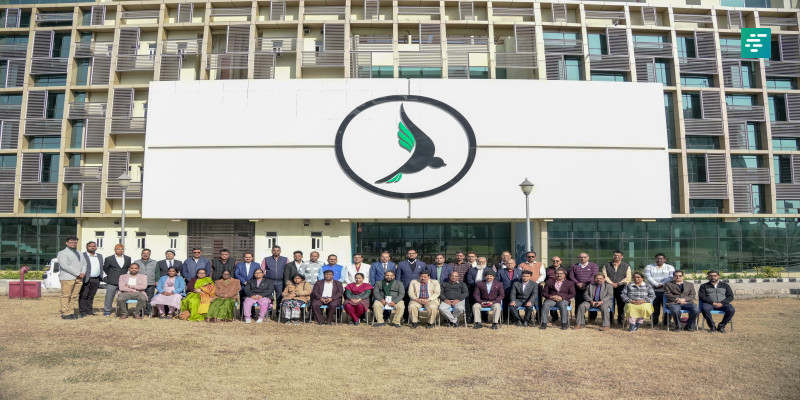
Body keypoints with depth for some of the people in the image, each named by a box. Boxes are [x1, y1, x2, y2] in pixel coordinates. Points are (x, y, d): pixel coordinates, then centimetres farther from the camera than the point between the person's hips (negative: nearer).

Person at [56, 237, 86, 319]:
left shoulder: (79, 253, 21)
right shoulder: (62, 253, -2)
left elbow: (84, 263, 20)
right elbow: (65, 265, -13)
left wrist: (83, 272, -1)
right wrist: (78, 274, -15)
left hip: (79, 278, 6)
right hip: (67, 278, -6)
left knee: (74, 296, 6)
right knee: (66, 296, -4)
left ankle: (71, 312, 10)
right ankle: (65, 314, -2)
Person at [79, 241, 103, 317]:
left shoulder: (100, 256, 16)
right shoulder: (82, 255, -3)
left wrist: (101, 279, 13)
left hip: (96, 280, 5)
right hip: (85, 279, -5)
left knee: (91, 296, 11)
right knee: (83, 296, -1)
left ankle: (89, 310, 18)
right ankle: (82, 311, 4)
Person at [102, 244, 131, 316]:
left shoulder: (128, 259, 9)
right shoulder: (109, 259, 1)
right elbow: (104, 268, 11)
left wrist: (124, 274, 11)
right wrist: (110, 275, 8)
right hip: (112, 283, -2)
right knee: (109, 297, 0)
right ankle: (107, 311, 12)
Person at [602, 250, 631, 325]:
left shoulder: (626, 266, 10)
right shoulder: (606, 265, 12)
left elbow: (628, 278, 2)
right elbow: (604, 276, 4)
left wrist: (618, 284, -8)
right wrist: (611, 283, -10)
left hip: (621, 289, -1)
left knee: (621, 305, 1)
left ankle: (620, 321, 11)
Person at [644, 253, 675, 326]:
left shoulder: (670, 267, 13)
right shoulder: (649, 267, 13)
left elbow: (671, 277, -3)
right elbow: (648, 277, -2)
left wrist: (662, 284, -15)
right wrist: (656, 284, -16)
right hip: (653, 291, 0)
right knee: (654, 307, 0)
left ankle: (667, 322, 10)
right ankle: (654, 322, 9)